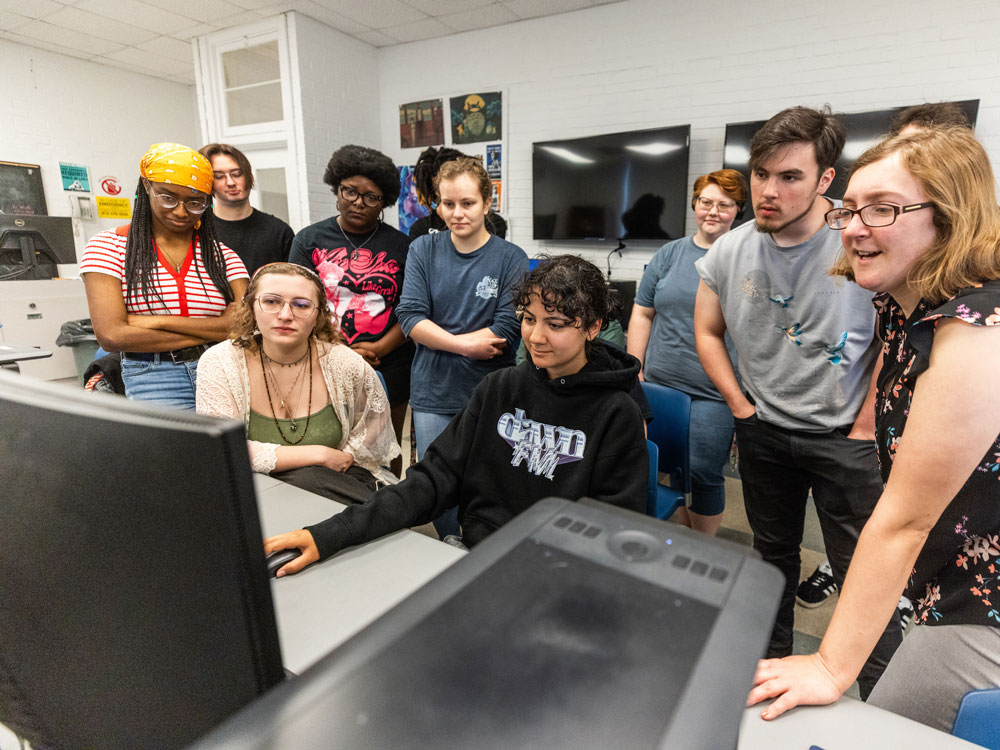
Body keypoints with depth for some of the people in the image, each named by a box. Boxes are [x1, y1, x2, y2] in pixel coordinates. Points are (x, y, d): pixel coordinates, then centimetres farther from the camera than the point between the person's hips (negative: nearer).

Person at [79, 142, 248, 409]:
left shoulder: (223, 255, 12)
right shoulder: (108, 246, 6)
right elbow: (111, 336, -6)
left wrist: (158, 321, -9)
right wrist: (213, 331, -6)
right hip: (152, 381, -1)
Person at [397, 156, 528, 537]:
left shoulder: (511, 258, -4)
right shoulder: (423, 250, 3)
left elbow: (505, 333, -13)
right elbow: (410, 317, -7)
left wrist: (437, 337, -11)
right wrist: (466, 345, -17)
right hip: (432, 396, 2)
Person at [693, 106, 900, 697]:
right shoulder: (729, 253, -5)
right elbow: (708, 332, 6)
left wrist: (866, 426, -10)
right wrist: (742, 408, 1)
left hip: (844, 435, -3)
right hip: (764, 432, 4)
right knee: (773, 554, 21)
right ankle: (772, 664, 43)